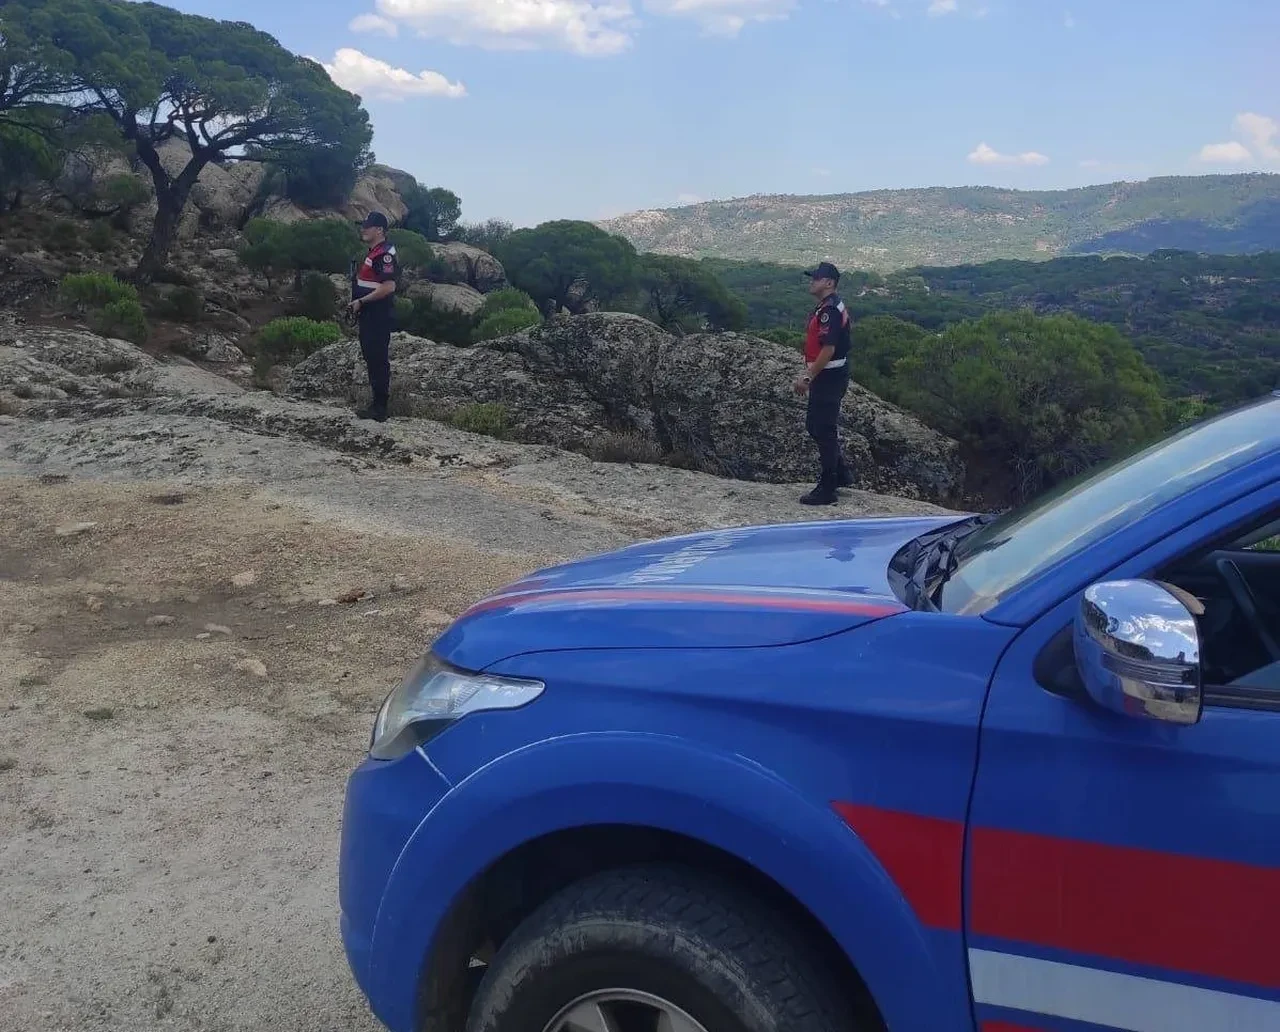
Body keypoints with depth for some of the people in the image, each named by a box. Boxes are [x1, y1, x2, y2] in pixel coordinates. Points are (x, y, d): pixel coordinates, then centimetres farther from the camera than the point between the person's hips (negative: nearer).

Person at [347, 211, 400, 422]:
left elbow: (388, 287, -25)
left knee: (378, 360, -7)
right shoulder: (374, 252, 17)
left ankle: (380, 409, -2)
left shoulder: (385, 253, -16)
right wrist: (357, 302, 13)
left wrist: (361, 301, -19)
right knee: (372, 359, 14)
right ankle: (377, 403, 22)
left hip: (378, 317, -11)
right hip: (369, 316, 11)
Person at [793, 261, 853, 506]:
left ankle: (827, 489, 3)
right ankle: (841, 474, 28)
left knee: (824, 430, -5)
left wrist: (808, 377, -21)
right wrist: (806, 373, 18)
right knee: (814, 425, 18)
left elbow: (828, 349, -24)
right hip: (824, 377, 11)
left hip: (830, 378, -11)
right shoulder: (824, 308, 15)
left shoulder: (831, 310, -18)